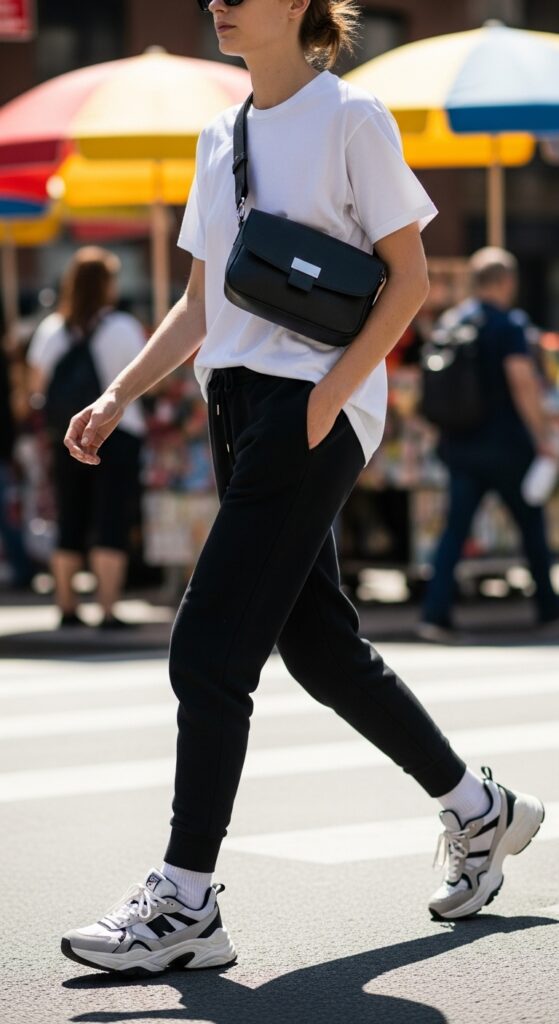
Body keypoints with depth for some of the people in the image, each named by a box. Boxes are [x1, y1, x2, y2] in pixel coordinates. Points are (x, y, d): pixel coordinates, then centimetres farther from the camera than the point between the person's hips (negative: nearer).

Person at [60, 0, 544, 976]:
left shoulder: (350, 117, -6)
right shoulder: (220, 136, 15)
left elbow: (408, 279, -7)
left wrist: (330, 394, -17)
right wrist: (116, 399, 8)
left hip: (316, 406, -8)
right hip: (237, 403, 8)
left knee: (207, 648, -13)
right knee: (320, 648, 12)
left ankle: (186, 903, -9)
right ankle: (479, 812, 29)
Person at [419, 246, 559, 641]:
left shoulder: (450, 321, 7)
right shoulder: (508, 323, -11)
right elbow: (522, 380, -18)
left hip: (459, 443, 5)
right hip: (505, 442, -5)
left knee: (456, 526, 3)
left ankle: (435, 613, -9)